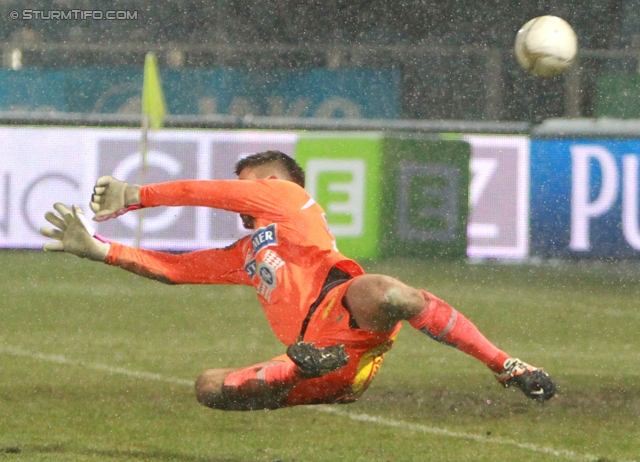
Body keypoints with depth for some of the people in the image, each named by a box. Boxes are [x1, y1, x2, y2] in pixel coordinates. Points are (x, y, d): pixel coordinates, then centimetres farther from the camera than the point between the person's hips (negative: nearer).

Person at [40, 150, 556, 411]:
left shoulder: (286, 196, 21)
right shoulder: (243, 254, 40)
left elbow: (210, 191, 17)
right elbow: (173, 268, 37)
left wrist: (134, 196, 26)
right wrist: (94, 247, 29)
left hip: (346, 317, -7)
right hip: (329, 375, 7)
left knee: (378, 292, -43)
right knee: (209, 387, -10)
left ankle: (506, 366, -29)